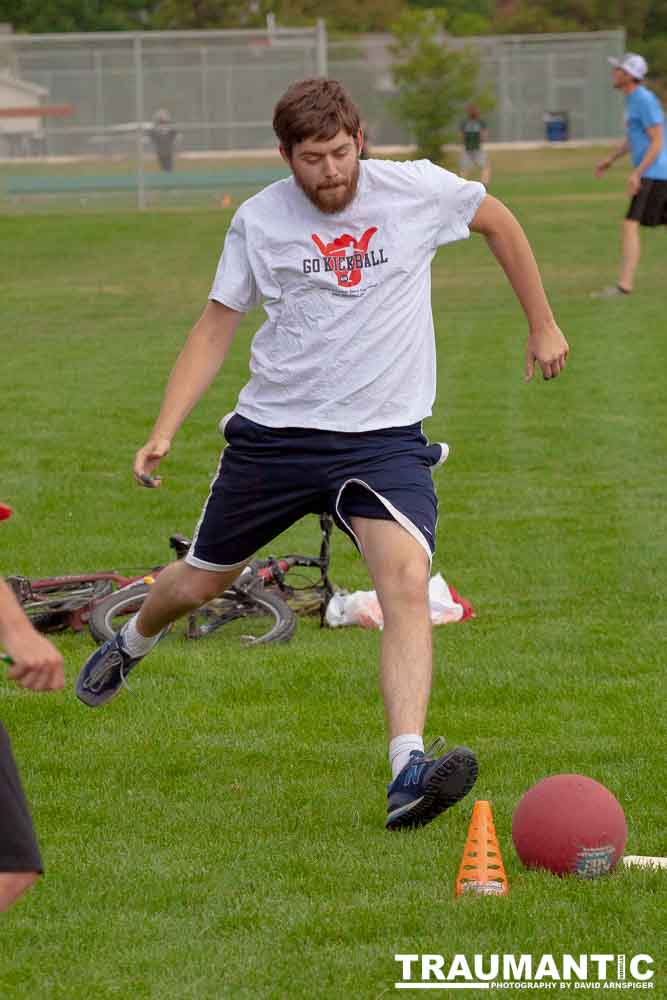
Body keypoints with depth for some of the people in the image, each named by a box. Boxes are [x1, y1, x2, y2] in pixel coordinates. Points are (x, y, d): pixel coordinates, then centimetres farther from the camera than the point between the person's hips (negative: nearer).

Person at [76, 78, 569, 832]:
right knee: (198, 584, 15)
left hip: (383, 437, -1)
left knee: (406, 579, -26)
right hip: (273, 430, 2)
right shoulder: (259, 220, -3)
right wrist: (164, 431, -4)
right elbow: (216, 326, 6)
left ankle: (408, 772, -37)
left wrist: (541, 325, 18)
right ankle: (130, 645, 52)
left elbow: (497, 221, 14)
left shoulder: (417, 191, -5)